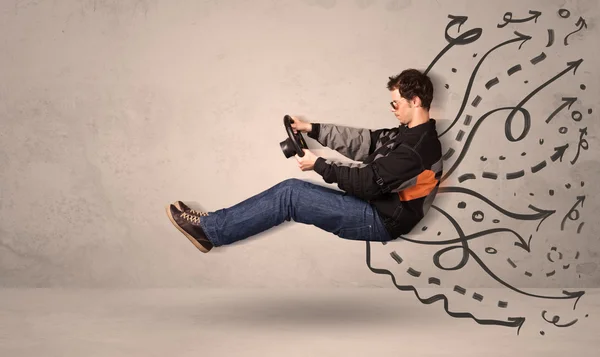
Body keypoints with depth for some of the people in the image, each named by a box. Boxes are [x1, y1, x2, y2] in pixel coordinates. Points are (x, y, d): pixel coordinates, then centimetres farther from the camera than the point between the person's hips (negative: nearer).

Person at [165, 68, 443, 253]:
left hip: (380, 220, -9)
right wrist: (312, 129, 6)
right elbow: (364, 141, 12)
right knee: (293, 192, -1)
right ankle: (214, 225, -1)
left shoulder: (417, 148, -22)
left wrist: (319, 165, -12)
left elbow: (368, 182, -22)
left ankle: (210, 230, -10)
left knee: (291, 192, -16)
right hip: (375, 206, 9)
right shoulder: (412, 134, 10)